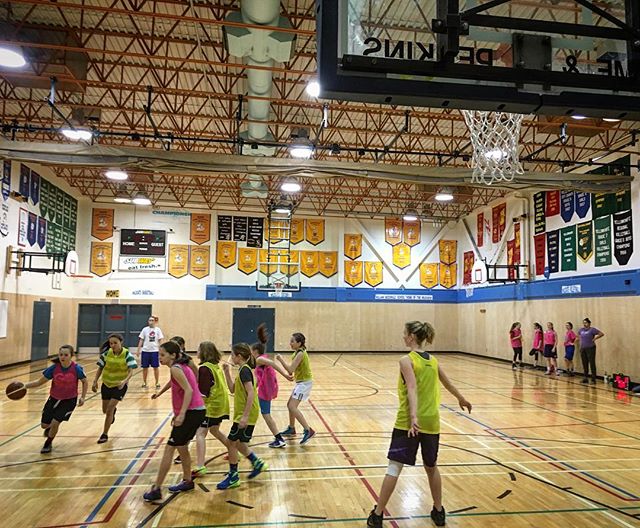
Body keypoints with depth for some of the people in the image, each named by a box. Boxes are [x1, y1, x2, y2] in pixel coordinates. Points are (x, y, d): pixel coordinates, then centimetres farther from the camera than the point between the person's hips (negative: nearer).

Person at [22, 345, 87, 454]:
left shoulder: (76, 368, -21)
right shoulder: (53, 368, -17)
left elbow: (85, 382, -5)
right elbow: (40, 382, -8)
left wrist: (83, 397, -9)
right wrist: (25, 386, -21)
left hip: (69, 400, -3)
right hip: (54, 399, 3)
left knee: (55, 423, -11)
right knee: (44, 425, 12)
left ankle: (48, 444, 20)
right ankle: (50, 428, 52)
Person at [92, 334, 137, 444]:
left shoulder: (127, 355, -18)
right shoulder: (107, 354, -9)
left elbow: (131, 371, -22)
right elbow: (100, 368, 2)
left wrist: (124, 381, -39)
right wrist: (95, 381, -9)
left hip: (120, 385, -4)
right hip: (106, 384, 4)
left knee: (109, 410, -10)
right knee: (105, 410, 17)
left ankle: (105, 434, 8)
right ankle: (113, 411, 54)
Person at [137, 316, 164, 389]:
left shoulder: (158, 329, 1)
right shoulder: (145, 329, 2)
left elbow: (160, 340, 2)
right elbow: (141, 340, 5)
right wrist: (138, 350, 1)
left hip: (155, 351, -1)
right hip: (145, 351, 1)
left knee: (156, 367, 3)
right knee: (145, 367, 7)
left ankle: (157, 383, 15)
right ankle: (144, 383, 21)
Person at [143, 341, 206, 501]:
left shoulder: (175, 368, -12)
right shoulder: (181, 366, 15)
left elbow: (188, 390, -22)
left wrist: (181, 414, -27)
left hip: (191, 412, -10)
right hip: (196, 411, 10)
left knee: (169, 449, -4)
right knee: (181, 447, 22)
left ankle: (156, 489, 1)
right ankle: (187, 481, 35)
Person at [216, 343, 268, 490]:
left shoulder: (244, 370, -18)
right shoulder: (243, 370, 11)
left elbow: (251, 393, -25)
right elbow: (233, 389, 16)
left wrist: (245, 416, -26)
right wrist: (227, 372, 7)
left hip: (245, 415, -10)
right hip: (242, 413, 10)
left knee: (232, 442, 0)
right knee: (237, 442, 18)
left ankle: (233, 477, 11)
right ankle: (257, 463, 27)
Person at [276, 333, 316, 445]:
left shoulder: (300, 353, -20)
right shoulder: (299, 352, 10)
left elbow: (290, 369, -24)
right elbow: (292, 369, 11)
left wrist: (281, 359, -16)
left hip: (304, 383, -10)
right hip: (301, 382, 10)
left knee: (292, 407, -15)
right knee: (290, 405, 19)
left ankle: (308, 431, -15)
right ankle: (291, 429, 35)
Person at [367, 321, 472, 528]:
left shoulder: (406, 360, -9)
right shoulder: (433, 360, 9)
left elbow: (412, 389, -22)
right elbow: (448, 383, 23)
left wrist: (414, 417, -31)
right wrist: (461, 399, 40)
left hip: (408, 422, -6)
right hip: (431, 422, 6)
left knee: (394, 467, 1)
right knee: (431, 467, 22)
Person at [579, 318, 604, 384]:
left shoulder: (592, 329, -9)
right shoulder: (581, 330, 10)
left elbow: (601, 334, -15)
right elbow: (578, 335, 30)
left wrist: (594, 339, -13)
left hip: (590, 349, -6)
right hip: (583, 349, 6)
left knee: (592, 364, -4)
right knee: (585, 364, 10)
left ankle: (593, 379, 0)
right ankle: (585, 378, 18)